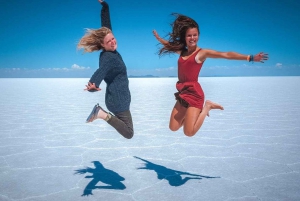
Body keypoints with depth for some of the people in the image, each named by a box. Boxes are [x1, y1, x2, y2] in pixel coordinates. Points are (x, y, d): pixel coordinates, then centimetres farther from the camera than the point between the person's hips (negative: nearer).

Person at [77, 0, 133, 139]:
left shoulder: (109, 52, 1)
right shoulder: (109, 58, -22)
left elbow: (106, 25, 7)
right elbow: (101, 71, -43)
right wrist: (93, 85, -62)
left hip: (117, 98, 9)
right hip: (118, 100, -9)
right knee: (128, 133, -6)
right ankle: (103, 114, -12)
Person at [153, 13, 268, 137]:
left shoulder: (202, 53, -7)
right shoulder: (182, 51, 11)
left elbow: (227, 55, -15)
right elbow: (169, 45, 33)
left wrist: (251, 58, -23)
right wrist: (158, 37, 48)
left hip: (194, 93, -7)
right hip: (183, 93, 7)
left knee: (189, 132, -13)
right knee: (173, 128, 12)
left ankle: (206, 107, 7)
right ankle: (197, 111, 27)